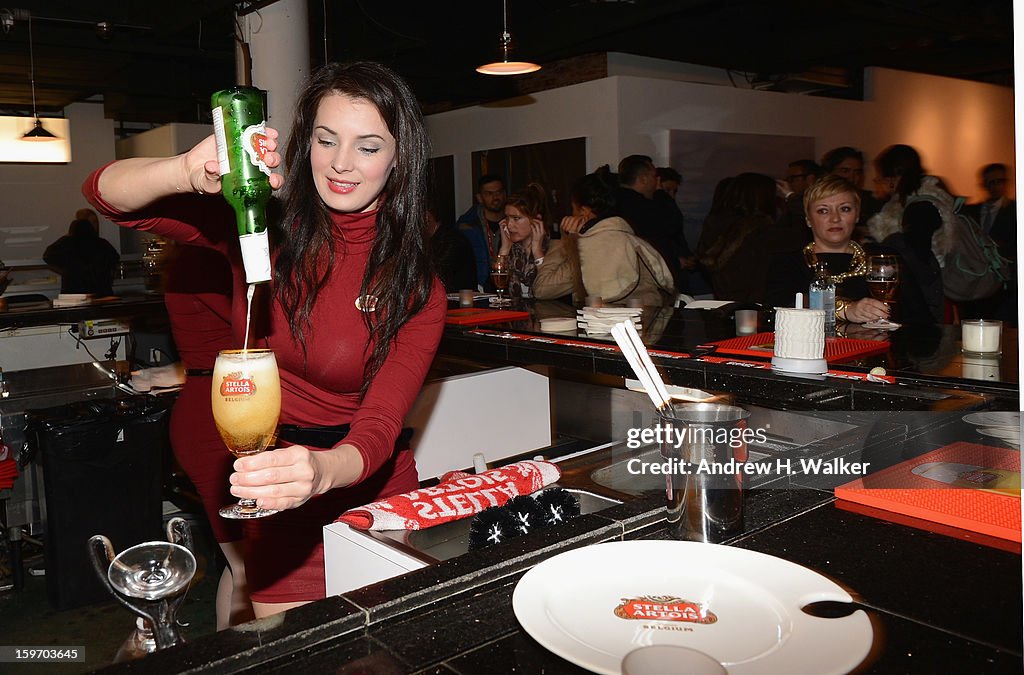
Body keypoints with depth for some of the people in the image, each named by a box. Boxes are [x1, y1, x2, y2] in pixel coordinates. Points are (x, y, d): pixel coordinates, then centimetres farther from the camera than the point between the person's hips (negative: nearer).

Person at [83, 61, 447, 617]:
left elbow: (380, 425, -21)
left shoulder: (416, 286, -11)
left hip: (367, 491, 0)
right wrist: (190, 172, -34)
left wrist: (323, 471, -44)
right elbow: (105, 192, -11)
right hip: (275, 507, 1)